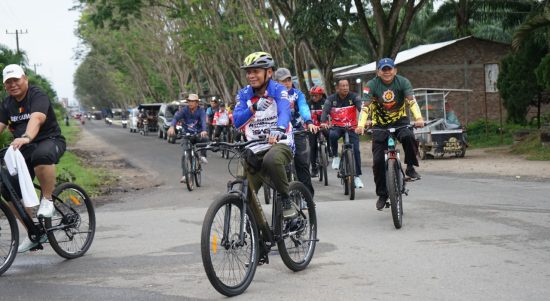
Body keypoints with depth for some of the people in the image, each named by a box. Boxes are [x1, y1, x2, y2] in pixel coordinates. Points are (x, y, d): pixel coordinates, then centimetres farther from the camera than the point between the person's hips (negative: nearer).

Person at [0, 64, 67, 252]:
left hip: (50, 141, -7)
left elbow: (36, 118, -33)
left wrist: (26, 137, -53)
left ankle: (47, 200, -22)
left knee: (41, 155, -43)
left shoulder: (38, 97, -14)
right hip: (23, 149, 7)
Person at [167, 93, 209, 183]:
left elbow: (203, 121, -29)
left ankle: (203, 156, -13)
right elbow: (176, 117, -24)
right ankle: (185, 175, -6)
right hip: (187, 136, 1)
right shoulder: (184, 110, -8)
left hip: (198, 135, -1)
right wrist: (172, 127, -46)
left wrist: (204, 130, -51)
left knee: (205, 138, -34)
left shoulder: (201, 111, -11)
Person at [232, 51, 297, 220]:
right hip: (255, 150, 4)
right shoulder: (244, 94, 4)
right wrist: (253, 108, -29)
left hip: (280, 143, -4)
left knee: (271, 160, -39)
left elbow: (284, 111, -25)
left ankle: (286, 200, -19)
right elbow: (237, 121, -9)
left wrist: (279, 129, -47)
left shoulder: (278, 90, -5)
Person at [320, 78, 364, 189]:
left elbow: (361, 108, -23)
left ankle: (357, 176, 2)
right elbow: (325, 110, -18)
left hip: (351, 127, 0)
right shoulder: (331, 99, -4)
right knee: (332, 135, -34)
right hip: (337, 126, 0)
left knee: (356, 150, -10)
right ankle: (335, 156, -9)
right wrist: (323, 122, -39)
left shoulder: (354, 97, -7)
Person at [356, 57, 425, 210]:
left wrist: (418, 118, -39)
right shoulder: (372, 85, -10)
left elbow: (412, 101, -22)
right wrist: (361, 125, -35)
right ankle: (382, 194, 10)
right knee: (378, 160, -5)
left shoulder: (403, 82, -9)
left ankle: (410, 168, -13)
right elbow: (366, 106, -20)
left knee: (408, 136, -35)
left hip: (400, 120, -1)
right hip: (380, 124, 1)